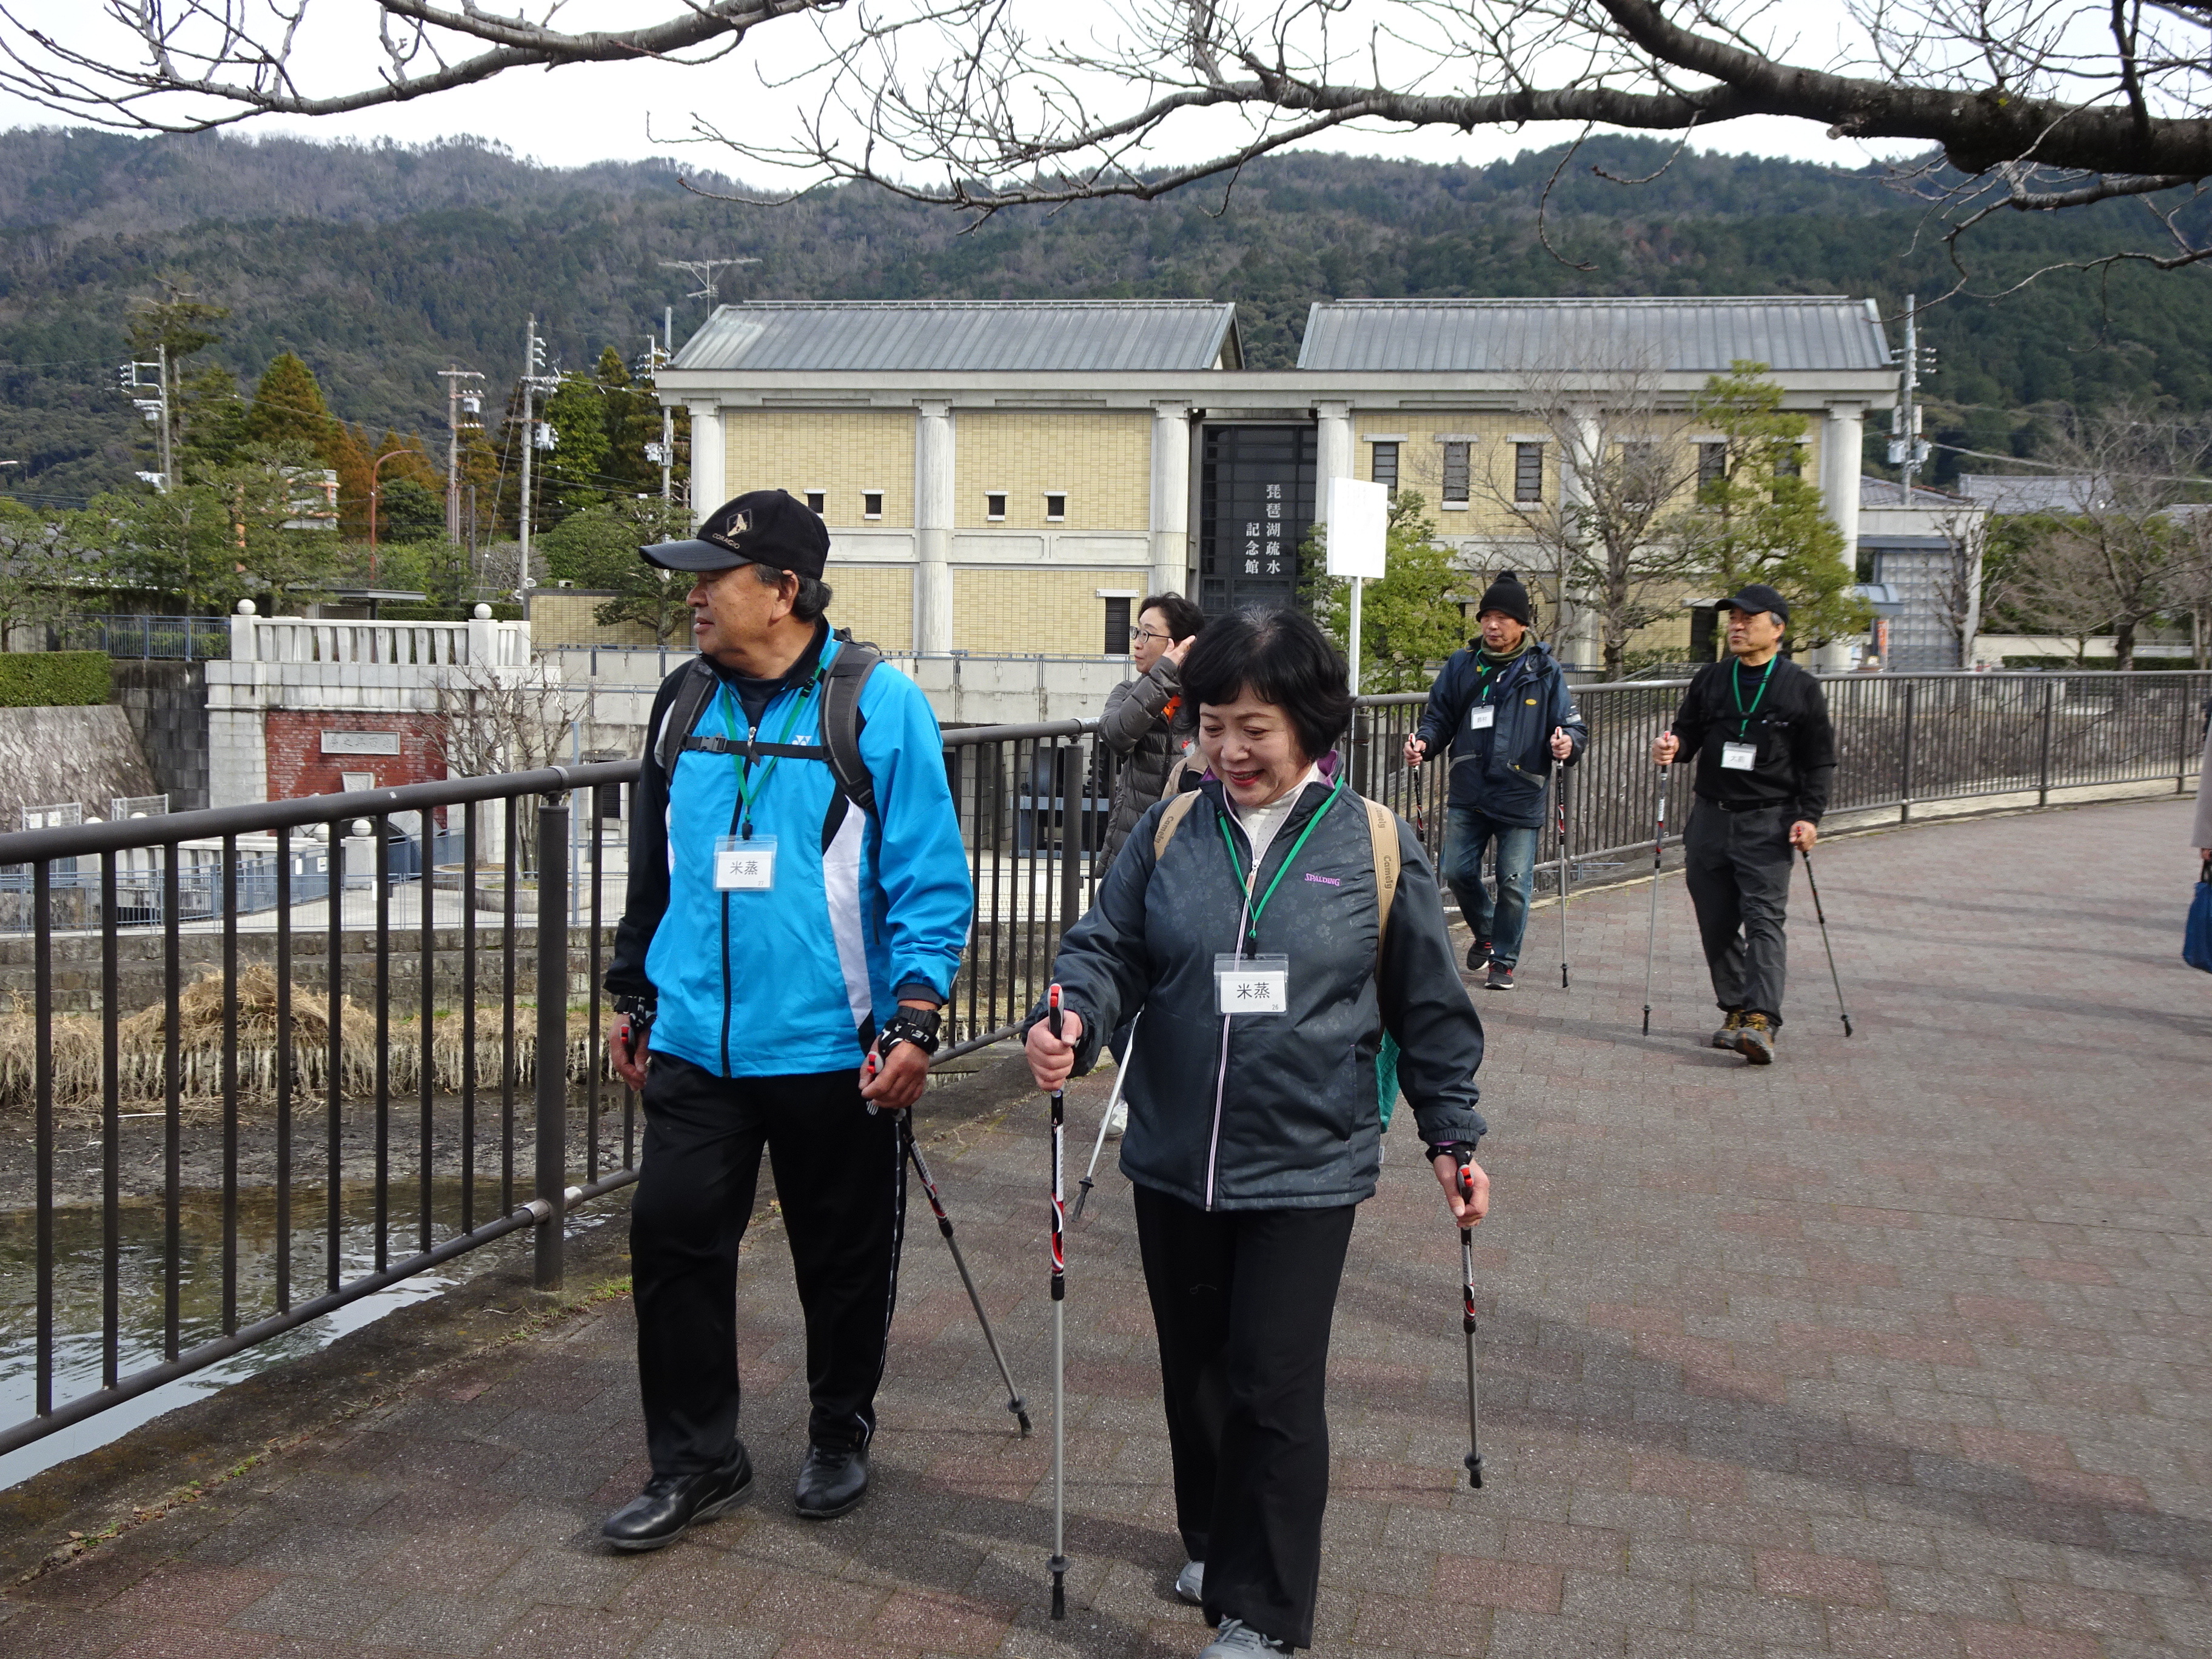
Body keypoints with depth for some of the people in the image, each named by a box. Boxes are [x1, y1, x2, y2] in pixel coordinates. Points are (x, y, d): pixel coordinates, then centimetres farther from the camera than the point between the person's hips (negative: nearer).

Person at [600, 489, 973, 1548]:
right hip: (695, 1044, 4)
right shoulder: (684, 704, 6)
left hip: (832, 1050, -4)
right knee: (671, 1238, 1)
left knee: (844, 1258, 11)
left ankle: (840, 1434, 34)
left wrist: (914, 1024, -15)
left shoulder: (877, 705, -10)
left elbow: (931, 883, -10)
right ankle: (694, 1461, 18)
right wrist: (634, 997, 19)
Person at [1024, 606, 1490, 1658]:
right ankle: (1215, 1540, 42)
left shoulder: (1376, 847, -3)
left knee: (1274, 1387, -3)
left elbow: (1429, 1009, 4)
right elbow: (1109, 948, 1)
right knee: (1193, 1371, 17)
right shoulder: (1170, 832, 2)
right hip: (1175, 1161, 3)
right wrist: (1073, 1018, -21)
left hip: (1305, 1169, -3)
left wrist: (1453, 1137, 7)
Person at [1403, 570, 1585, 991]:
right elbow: (1441, 718, 12)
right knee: (1458, 871, 5)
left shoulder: (1543, 672, 1)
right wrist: (1424, 742, -9)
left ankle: (1504, 961, 18)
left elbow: (1574, 725, 3)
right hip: (1468, 796, 3)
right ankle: (1484, 932, 33)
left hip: (1520, 797, -3)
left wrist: (1568, 744, -20)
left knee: (1513, 884, 1)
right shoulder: (1462, 666, 7)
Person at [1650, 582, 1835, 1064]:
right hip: (1710, 819, 4)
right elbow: (1688, 733, 17)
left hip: (1768, 823, -4)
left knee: (1764, 919, -13)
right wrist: (1673, 747, -7)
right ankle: (1735, 1010, 17)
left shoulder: (1800, 688, 2)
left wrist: (1808, 816, -7)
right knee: (1717, 922, 6)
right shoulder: (1710, 680, 11)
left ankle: (1761, 1019, -21)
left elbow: (1819, 761, 3)